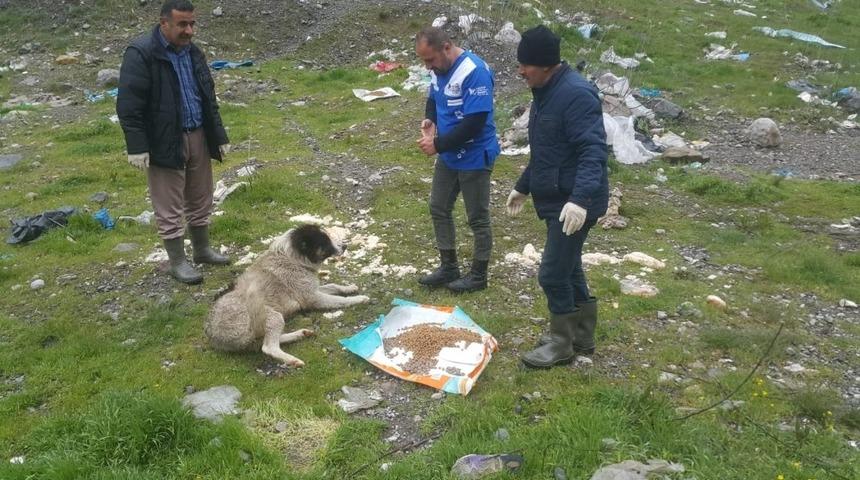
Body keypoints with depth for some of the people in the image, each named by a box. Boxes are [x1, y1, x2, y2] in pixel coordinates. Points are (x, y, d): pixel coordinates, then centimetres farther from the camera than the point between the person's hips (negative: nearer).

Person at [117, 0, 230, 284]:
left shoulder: (192, 52, 9)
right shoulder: (141, 53, -14)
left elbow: (209, 98, 16)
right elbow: (129, 105, -16)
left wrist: (220, 136, 14)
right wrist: (137, 146, -19)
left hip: (198, 137, 7)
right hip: (165, 143, -7)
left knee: (200, 200, 17)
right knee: (170, 209, 3)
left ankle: (202, 250, 33)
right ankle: (177, 262, 16)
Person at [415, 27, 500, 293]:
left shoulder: (474, 72, -26)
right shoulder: (439, 68, 0)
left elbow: (474, 122, -29)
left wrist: (438, 145, -24)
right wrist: (429, 119, -5)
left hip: (474, 157, -9)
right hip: (448, 156, 9)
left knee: (477, 218, 5)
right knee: (438, 208, 16)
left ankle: (479, 275, 21)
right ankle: (448, 266, 31)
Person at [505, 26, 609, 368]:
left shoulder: (576, 94, -20)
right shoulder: (544, 93, 11)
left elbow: (593, 151, -28)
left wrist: (580, 199, -39)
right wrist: (523, 187, 26)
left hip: (574, 204, -10)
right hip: (555, 199, 10)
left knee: (552, 274, -3)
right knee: (569, 269, 18)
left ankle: (562, 343, 15)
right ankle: (582, 337, 33)